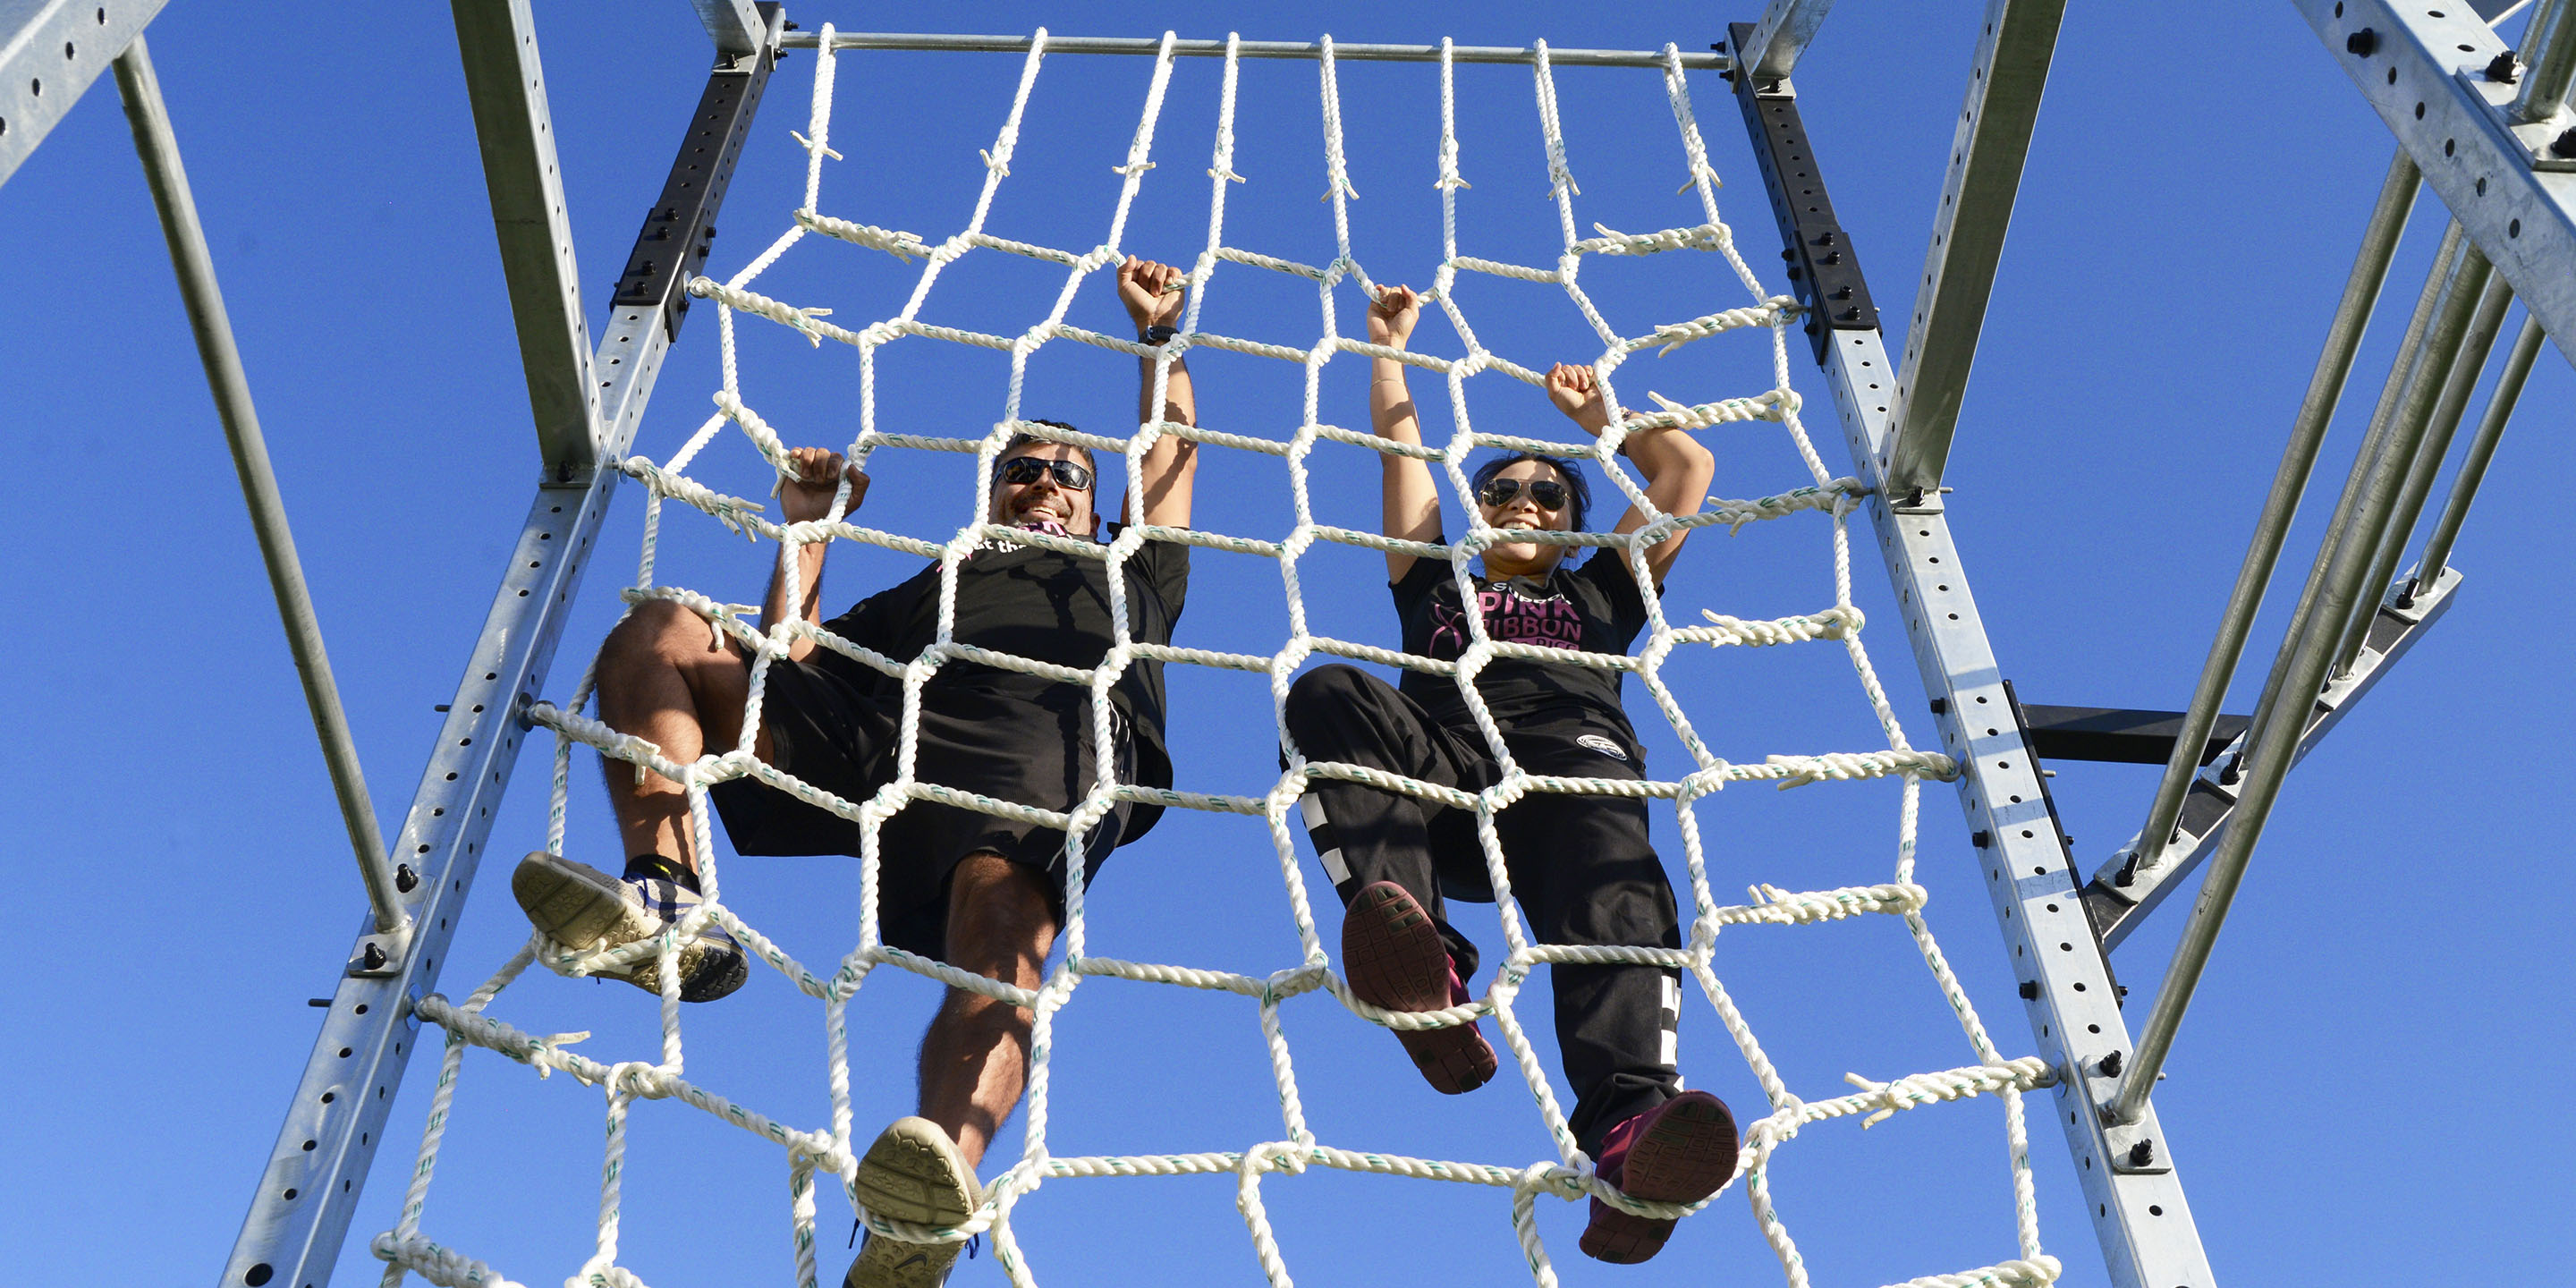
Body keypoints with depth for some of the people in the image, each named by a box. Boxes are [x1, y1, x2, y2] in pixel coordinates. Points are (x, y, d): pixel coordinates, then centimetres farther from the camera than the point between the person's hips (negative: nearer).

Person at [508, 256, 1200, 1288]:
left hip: (1043, 737, -3)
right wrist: (809, 525, 31)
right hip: (864, 729, 4)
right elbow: (783, 661, 31)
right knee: (658, 630, -14)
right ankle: (669, 904, -35)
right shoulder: (925, 586, 43)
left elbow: (1173, 443, 47)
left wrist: (1158, 332, 55)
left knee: (1001, 931, -37)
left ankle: (946, 1177, -66)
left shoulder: (1127, 573, 44)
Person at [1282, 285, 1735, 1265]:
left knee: (1613, 889, -36)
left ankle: (1630, 1125, -66)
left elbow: (1688, 469, 44)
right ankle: (1423, 965, -54)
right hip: (1441, 770, 1)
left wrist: (1596, 414, 52)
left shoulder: (1598, 595, 40)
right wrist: (1386, 345, 52)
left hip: (1574, 755, 0)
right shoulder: (1433, 583, 40)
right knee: (1328, 693, -32)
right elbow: (1398, 440, 44)